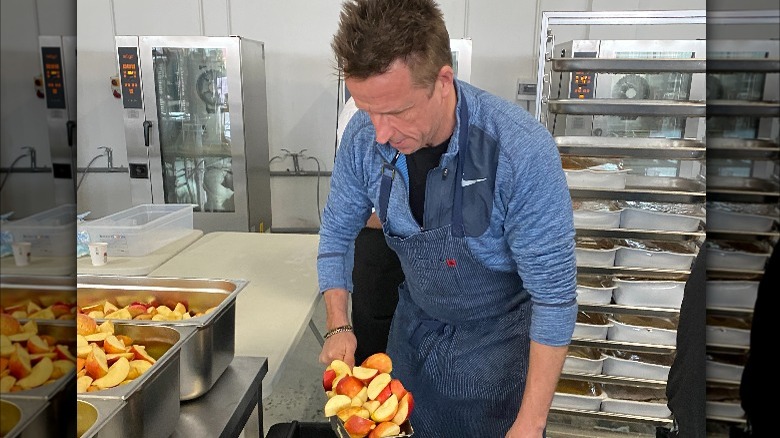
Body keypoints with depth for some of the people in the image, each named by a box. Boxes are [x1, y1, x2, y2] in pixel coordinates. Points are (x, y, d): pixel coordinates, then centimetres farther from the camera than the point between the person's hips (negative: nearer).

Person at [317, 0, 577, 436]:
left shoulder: (521, 149, -31)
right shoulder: (363, 137, -17)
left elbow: (555, 293, -25)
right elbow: (338, 231, -1)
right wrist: (339, 326, -11)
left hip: (497, 338, -4)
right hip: (415, 325, 5)